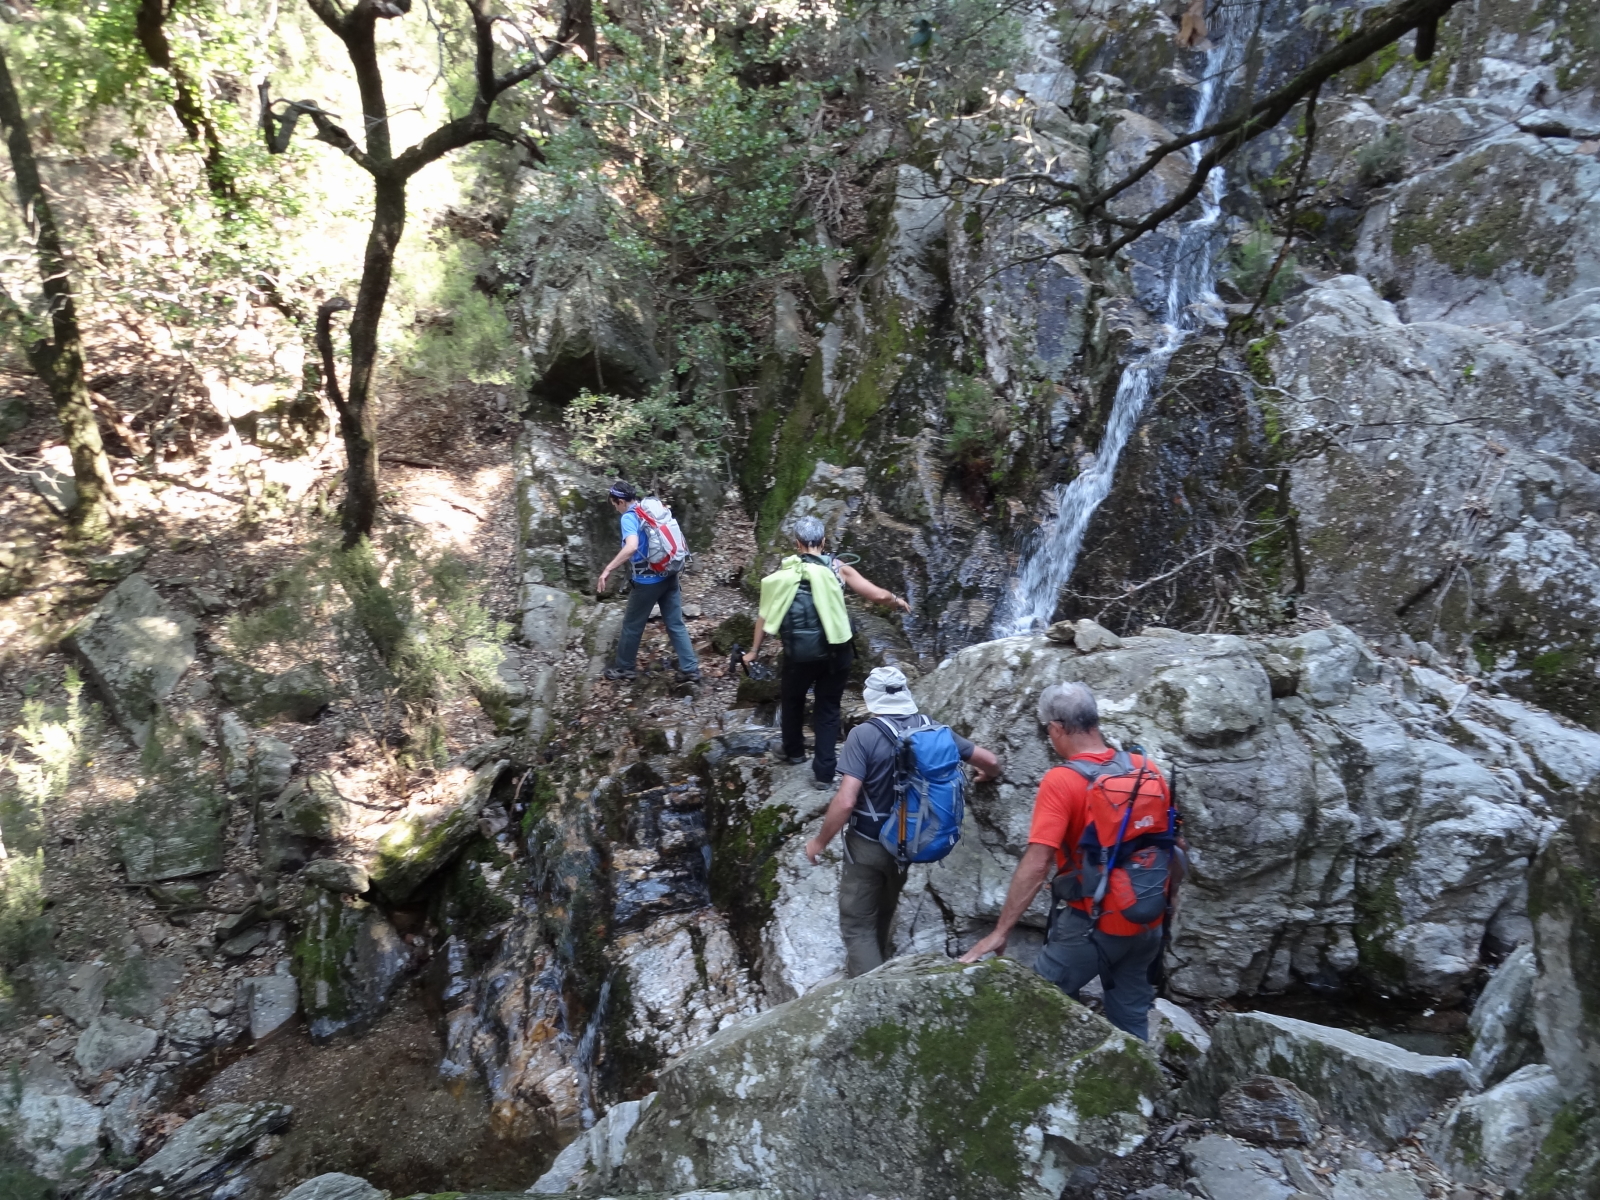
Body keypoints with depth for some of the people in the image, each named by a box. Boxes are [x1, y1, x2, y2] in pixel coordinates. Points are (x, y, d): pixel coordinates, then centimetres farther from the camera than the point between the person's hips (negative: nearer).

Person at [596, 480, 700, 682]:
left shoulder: (629, 518, -16)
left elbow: (631, 547, -34)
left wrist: (608, 570, -30)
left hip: (648, 581, -7)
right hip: (669, 576, 7)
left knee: (632, 625, 12)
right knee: (676, 625, 11)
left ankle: (624, 668, 26)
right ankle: (690, 669, 10)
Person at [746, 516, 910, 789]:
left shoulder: (783, 573, -2)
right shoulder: (838, 569, -5)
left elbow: (765, 615, 1)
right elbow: (878, 595, -10)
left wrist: (754, 651, 12)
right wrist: (898, 601, 12)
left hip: (798, 654, 1)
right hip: (835, 653, 0)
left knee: (791, 700, 26)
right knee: (827, 708, 14)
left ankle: (794, 751, 43)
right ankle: (824, 772, 11)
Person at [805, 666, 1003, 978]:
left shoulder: (864, 734, -20)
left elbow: (846, 800, -26)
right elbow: (991, 762, 2)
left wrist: (819, 842, -11)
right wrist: (987, 776, 26)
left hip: (867, 845, -6)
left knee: (857, 923, 5)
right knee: (882, 914, 27)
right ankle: (870, 969, 46)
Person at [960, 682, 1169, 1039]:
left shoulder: (1061, 781, -18)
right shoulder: (1146, 767, 0)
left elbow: (1036, 865, -23)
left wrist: (999, 933, -18)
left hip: (1092, 924, -6)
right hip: (1148, 923, 6)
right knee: (1131, 1021, 18)